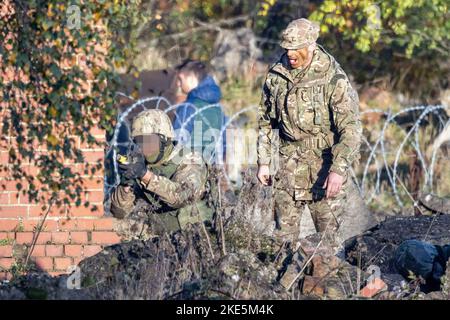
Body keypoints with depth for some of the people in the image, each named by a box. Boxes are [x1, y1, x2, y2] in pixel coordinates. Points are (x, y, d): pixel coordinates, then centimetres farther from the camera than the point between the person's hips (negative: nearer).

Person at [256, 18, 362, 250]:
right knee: (284, 231, 5)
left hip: (325, 161, -4)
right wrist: (263, 162, 11)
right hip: (290, 161, 4)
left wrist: (339, 170, -27)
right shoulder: (276, 75, 2)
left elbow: (350, 128, -18)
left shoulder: (333, 79, -14)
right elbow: (266, 122, 14)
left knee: (327, 233, 0)